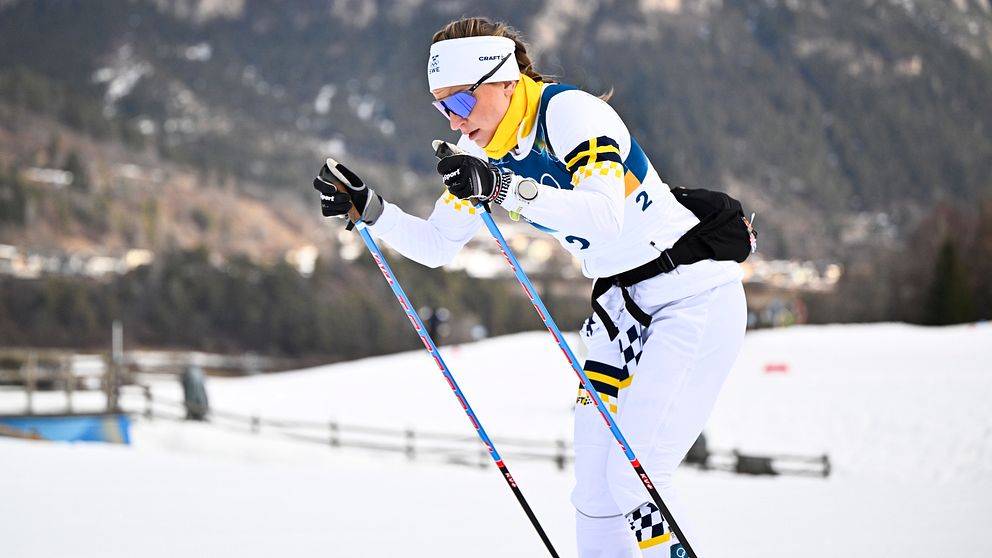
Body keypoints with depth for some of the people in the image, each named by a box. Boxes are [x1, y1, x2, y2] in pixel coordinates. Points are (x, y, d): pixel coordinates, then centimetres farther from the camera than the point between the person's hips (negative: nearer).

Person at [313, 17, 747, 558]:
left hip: (696, 295, -8)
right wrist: (370, 209, -7)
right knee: (593, 487, 4)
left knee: (632, 477, -16)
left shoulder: (569, 110, -22)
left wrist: (505, 189, -48)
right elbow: (437, 245, 8)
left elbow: (605, 214, -38)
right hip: (625, 305, 8)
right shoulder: (484, 149, 2)